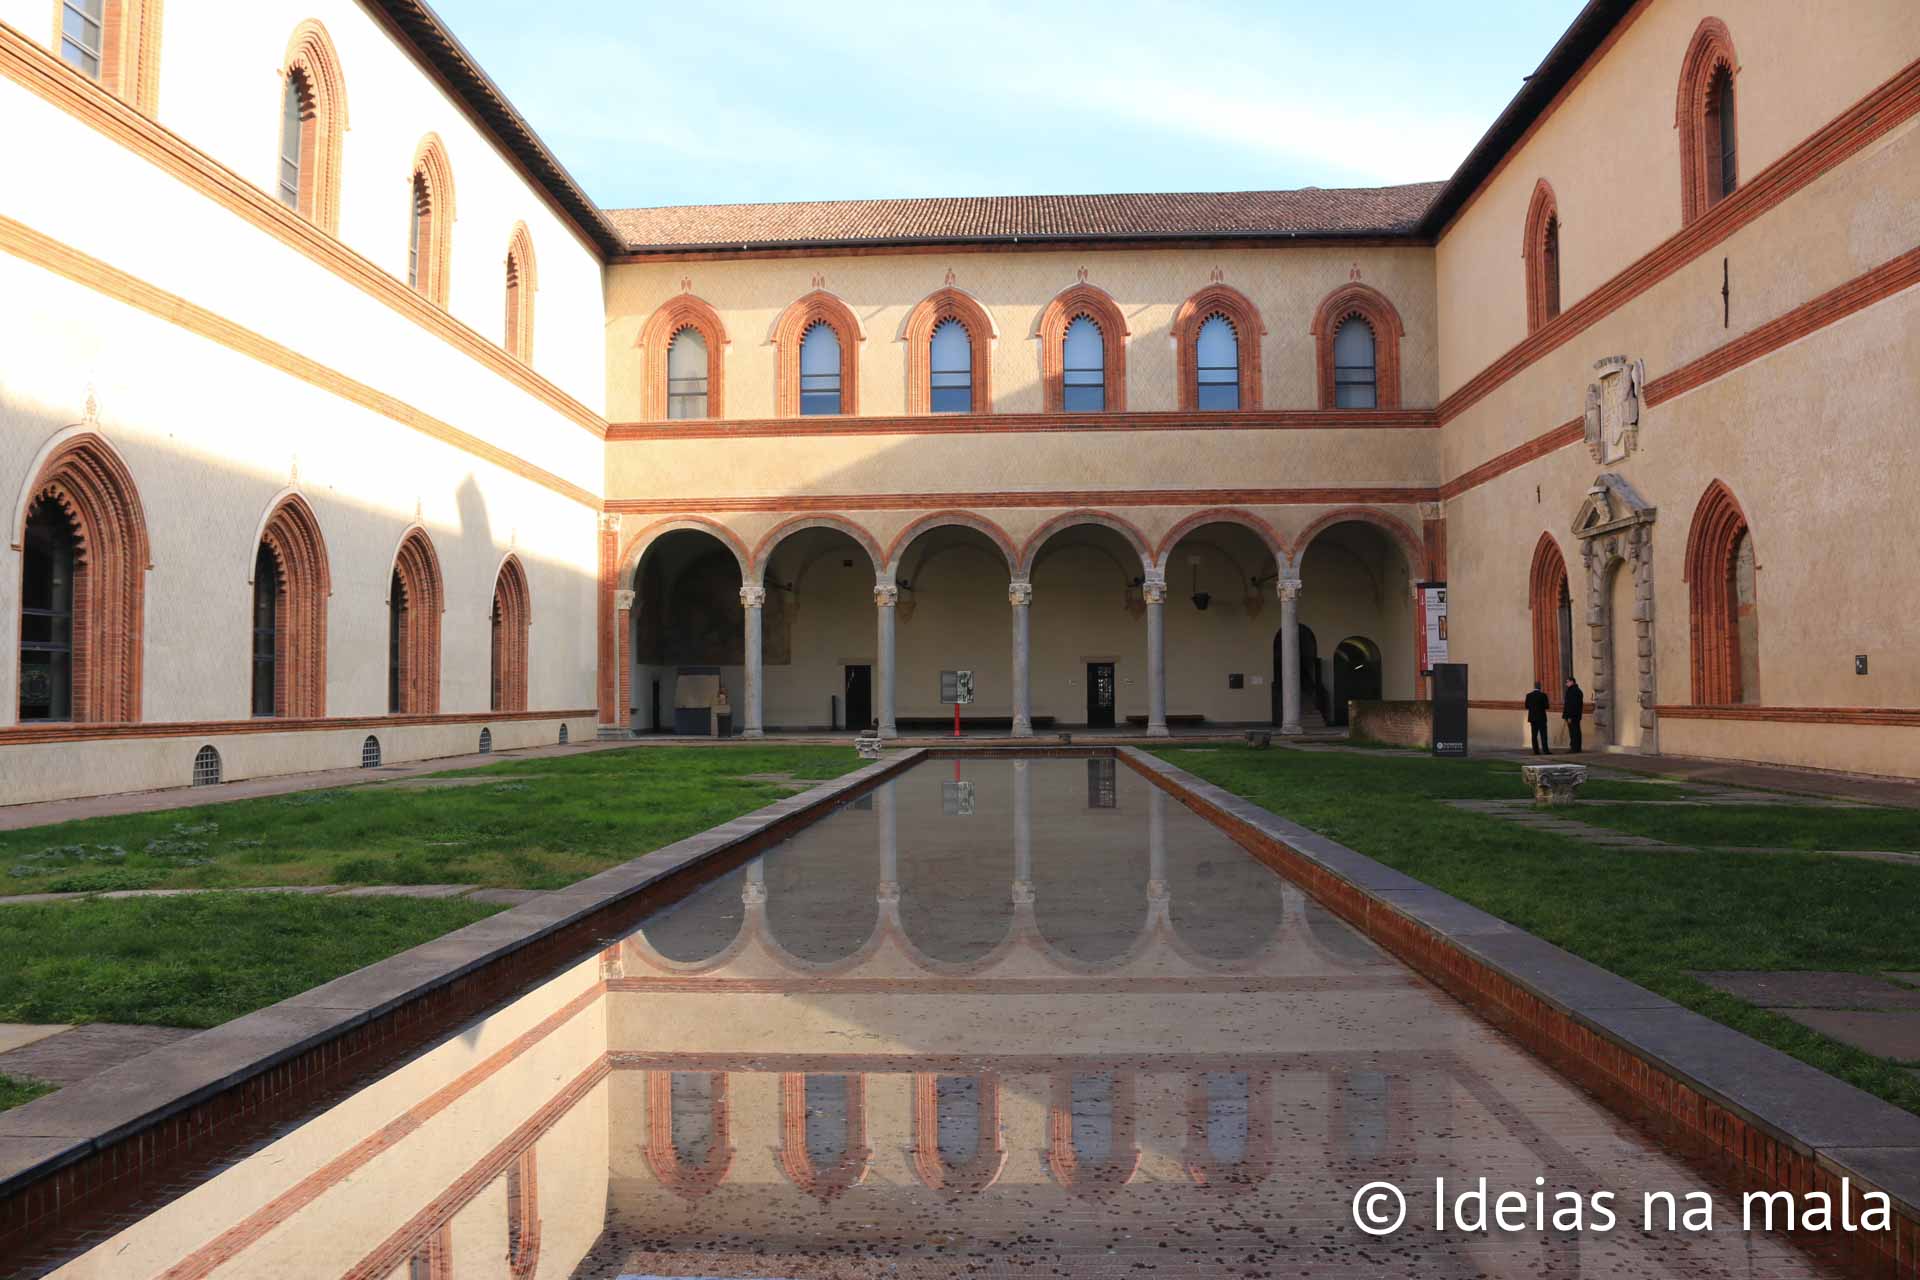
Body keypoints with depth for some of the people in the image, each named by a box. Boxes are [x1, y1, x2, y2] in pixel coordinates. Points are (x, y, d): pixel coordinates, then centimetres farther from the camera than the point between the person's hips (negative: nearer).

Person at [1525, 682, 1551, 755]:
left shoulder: (1529, 695, 0)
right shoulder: (1543, 695, -9)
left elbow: (1526, 706, 3)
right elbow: (1547, 706, -9)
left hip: (1532, 718, 3)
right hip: (1541, 718, -3)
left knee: (1534, 735, 5)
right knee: (1543, 735, -2)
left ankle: (1536, 750, 1)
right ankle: (1545, 750, -7)